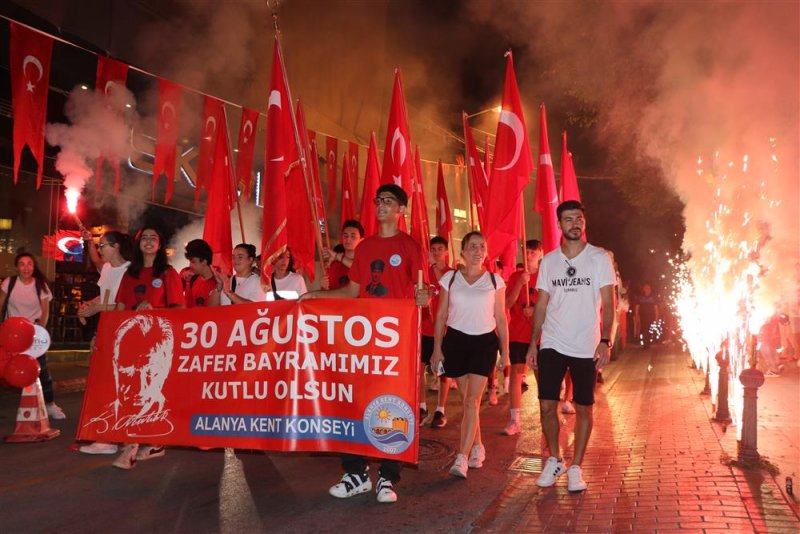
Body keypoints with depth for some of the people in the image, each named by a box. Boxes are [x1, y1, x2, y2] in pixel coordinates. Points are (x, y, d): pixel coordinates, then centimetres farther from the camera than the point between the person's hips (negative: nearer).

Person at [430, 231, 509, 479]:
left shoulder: (495, 280, 4)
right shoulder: (450, 278, 4)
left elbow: (501, 319, 7)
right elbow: (441, 316, 7)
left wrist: (505, 351, 6)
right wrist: (437, 348, 3)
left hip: (484, 341, -1)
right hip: (456, 340, 1)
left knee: (472, 400, -10)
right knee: (467, 399, 8)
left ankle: (462, 457, -10)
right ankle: (477, 448, 27)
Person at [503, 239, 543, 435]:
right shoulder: (515, 277, 7)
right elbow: (508, 304, -3)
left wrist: (536, 310, -14)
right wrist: (520, 284, -15)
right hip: (517, 333, 1)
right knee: (516, 372, -3)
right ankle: (514, 420, 0)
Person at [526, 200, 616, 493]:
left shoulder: (599, 258, -2)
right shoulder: (548, 261, 6)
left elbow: (608, 304, -4)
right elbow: (541, 305, 9)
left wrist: (605, 341, -15)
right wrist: (532, 343, 4)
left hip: (586, 347, -2)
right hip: (552, 345, 2)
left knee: (583, 408, 5)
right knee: (547, 406, 1)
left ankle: (575, 468, 20)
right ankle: (554, 460, 22)